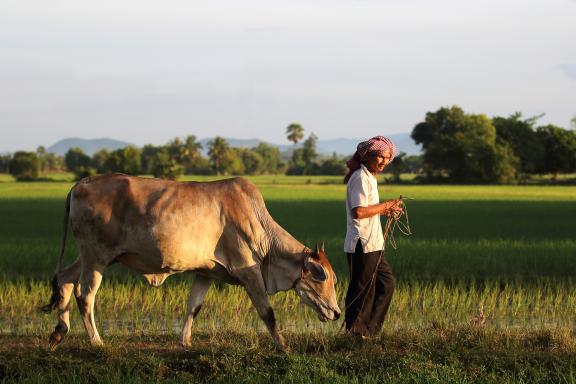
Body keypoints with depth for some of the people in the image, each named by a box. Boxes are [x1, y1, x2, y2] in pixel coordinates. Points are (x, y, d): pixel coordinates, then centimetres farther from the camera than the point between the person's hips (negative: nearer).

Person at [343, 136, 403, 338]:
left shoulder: (370, 177, 17)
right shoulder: (361, 178, -15)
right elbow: (358, 211, -24)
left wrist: (385, 211, 6)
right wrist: (385, 206, -15)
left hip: (373, 244, 11)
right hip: (362, 245, -11)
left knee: (387, 283, 16)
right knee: (362, 289, -2)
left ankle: (370, 329, 21)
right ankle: (356, 331, 7)